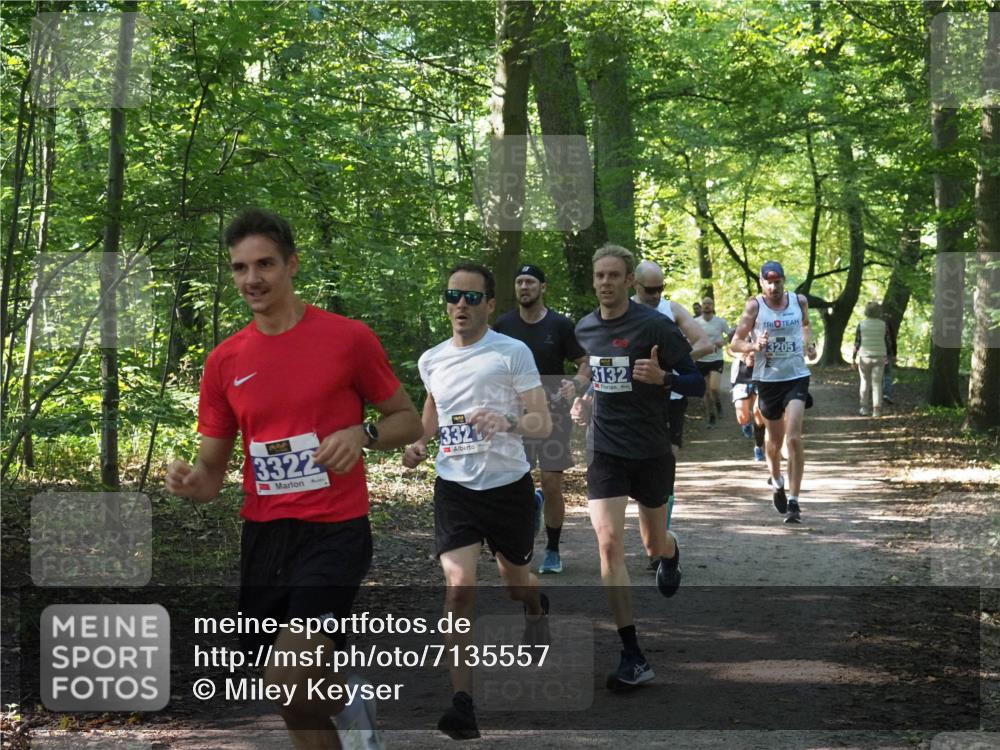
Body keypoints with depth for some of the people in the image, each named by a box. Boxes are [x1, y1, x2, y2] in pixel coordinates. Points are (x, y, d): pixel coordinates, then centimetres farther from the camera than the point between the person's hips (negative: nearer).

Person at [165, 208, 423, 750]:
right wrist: (190, 482, -14)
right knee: (296, 694, 13)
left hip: (335, 532, -5)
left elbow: (408, 420, 4)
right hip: (262, 537, 5)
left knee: (285, 683, -19)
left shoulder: (348, 338, -6)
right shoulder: (225, 360, 5)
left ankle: (351, 701, 10)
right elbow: (212, 469, 10)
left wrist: (362, 434, -17)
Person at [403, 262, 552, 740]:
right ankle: (462, 704, -15)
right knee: (459, 588, -15)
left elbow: (544, 424, -12)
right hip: (455, 488, 2)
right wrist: (419, 444, 6)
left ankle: (537, 610, 57)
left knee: (515, 581, 17)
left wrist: (509, 422, -33)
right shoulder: (431, 361, 4)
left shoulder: (513, 352, -9)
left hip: (508, 485, -2)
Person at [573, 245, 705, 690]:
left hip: (651, 451, -2)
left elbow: (697, 383, -13)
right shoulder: (584, 329, 3)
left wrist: (662, 378, -31)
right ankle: (633, 659, -13)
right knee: (608, 542, -15)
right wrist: (582, 398, 9)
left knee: (655, 545, 13)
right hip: (605, 450, 2)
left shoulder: (654, 326, -13)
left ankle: (670, 554, 56)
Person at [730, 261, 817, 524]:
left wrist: (809, 344, 6)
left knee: (794, 438, -16)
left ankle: (793, 501, -13)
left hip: (796, 377, 0)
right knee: (775, 439, 14)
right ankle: (777, 481, 45)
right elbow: (735, 343, -5)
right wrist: (755, 346, -24)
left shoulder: (799, 301, 2)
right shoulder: (755, 306, -5)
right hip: (767, 379, 0)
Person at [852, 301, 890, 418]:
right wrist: (887, 357, 14)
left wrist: (854, 357, 1)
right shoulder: (883, 325, -2)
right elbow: (887, 342, 2)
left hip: (865, 357, 0)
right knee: (877, 383, 3)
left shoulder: (861, 325, -5)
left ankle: (864, 408, 13)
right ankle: (877, 409, -3)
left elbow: (857, 342, -5)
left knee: (865, 382, 13)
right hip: (879, 357, 0)